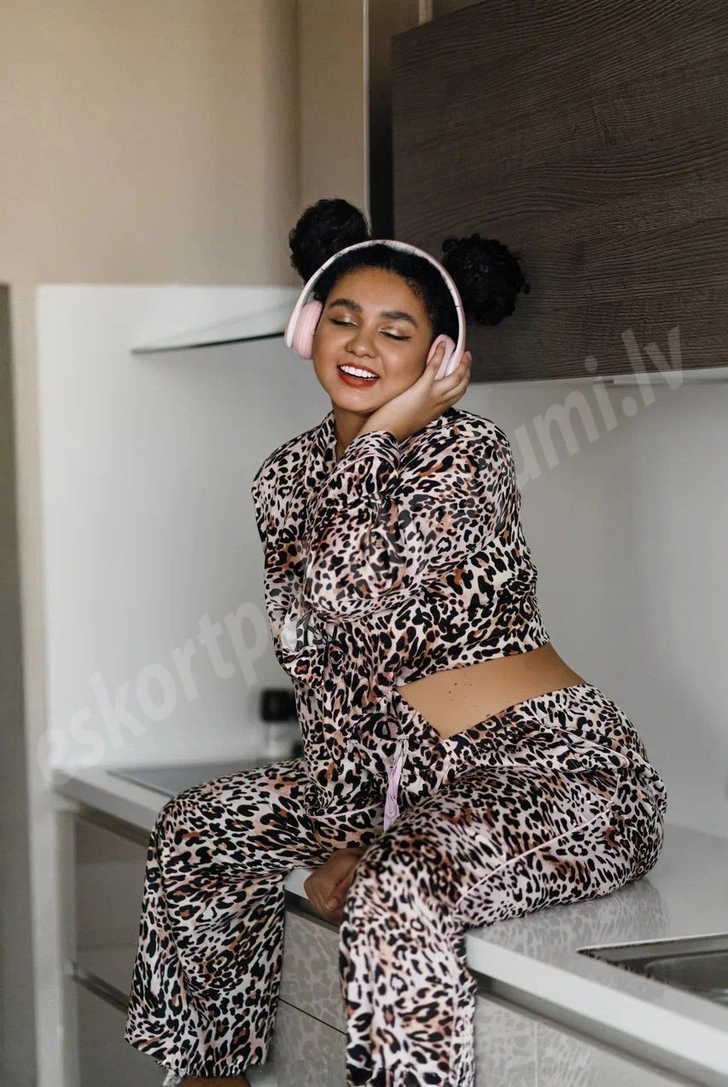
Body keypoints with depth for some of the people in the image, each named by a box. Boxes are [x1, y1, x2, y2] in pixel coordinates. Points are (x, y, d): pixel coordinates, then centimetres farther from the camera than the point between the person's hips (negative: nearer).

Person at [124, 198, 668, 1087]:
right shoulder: (286, 476, 6)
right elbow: (316, 664, 5)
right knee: (199, 833, 1)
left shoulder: (466, 453, -13)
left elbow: (353, 600, -25)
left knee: (396, 895, -33)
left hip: (553, 769, -7)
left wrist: (382, 434, -17)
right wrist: (340, 827, -2)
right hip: (412, 766, 8)